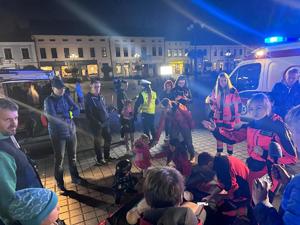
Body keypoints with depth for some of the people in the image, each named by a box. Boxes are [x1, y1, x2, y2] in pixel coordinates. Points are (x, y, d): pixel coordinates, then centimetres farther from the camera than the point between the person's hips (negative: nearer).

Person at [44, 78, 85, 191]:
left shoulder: (67, 97, 4)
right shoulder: (49, 101, -10)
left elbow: (77, 111, -4)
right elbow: (52, 118, -22)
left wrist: (63, 114, -18)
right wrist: (68, 115, -12)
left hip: (71, 131, 5)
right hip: (58, 134, -4)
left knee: (72, 156, 17)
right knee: (59, 159, 7)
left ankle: (75, 177, 34)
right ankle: (59, 182, 26)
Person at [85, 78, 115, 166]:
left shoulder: (100, 96, 7)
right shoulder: (89, 98, -15)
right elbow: (89, 114, -19)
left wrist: (107, 117, 7)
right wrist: (97, 123, -18)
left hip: (105, 122, 7)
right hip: (96, 124, -7)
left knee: (108, 139, 16)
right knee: (98, 142, 8)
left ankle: (107, 156, 35)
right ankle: (99, 159, 25)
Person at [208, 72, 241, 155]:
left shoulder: (232, 90, -10)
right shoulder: (215, 90, 3)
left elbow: (238, 104, -8)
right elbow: (211, 101, 15)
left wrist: (237, 117, -11)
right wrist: (214, 108, -4)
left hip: (229, 117, -4)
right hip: (218, 117, 4)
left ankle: (230, 154, 19)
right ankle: (218, 152, 31)